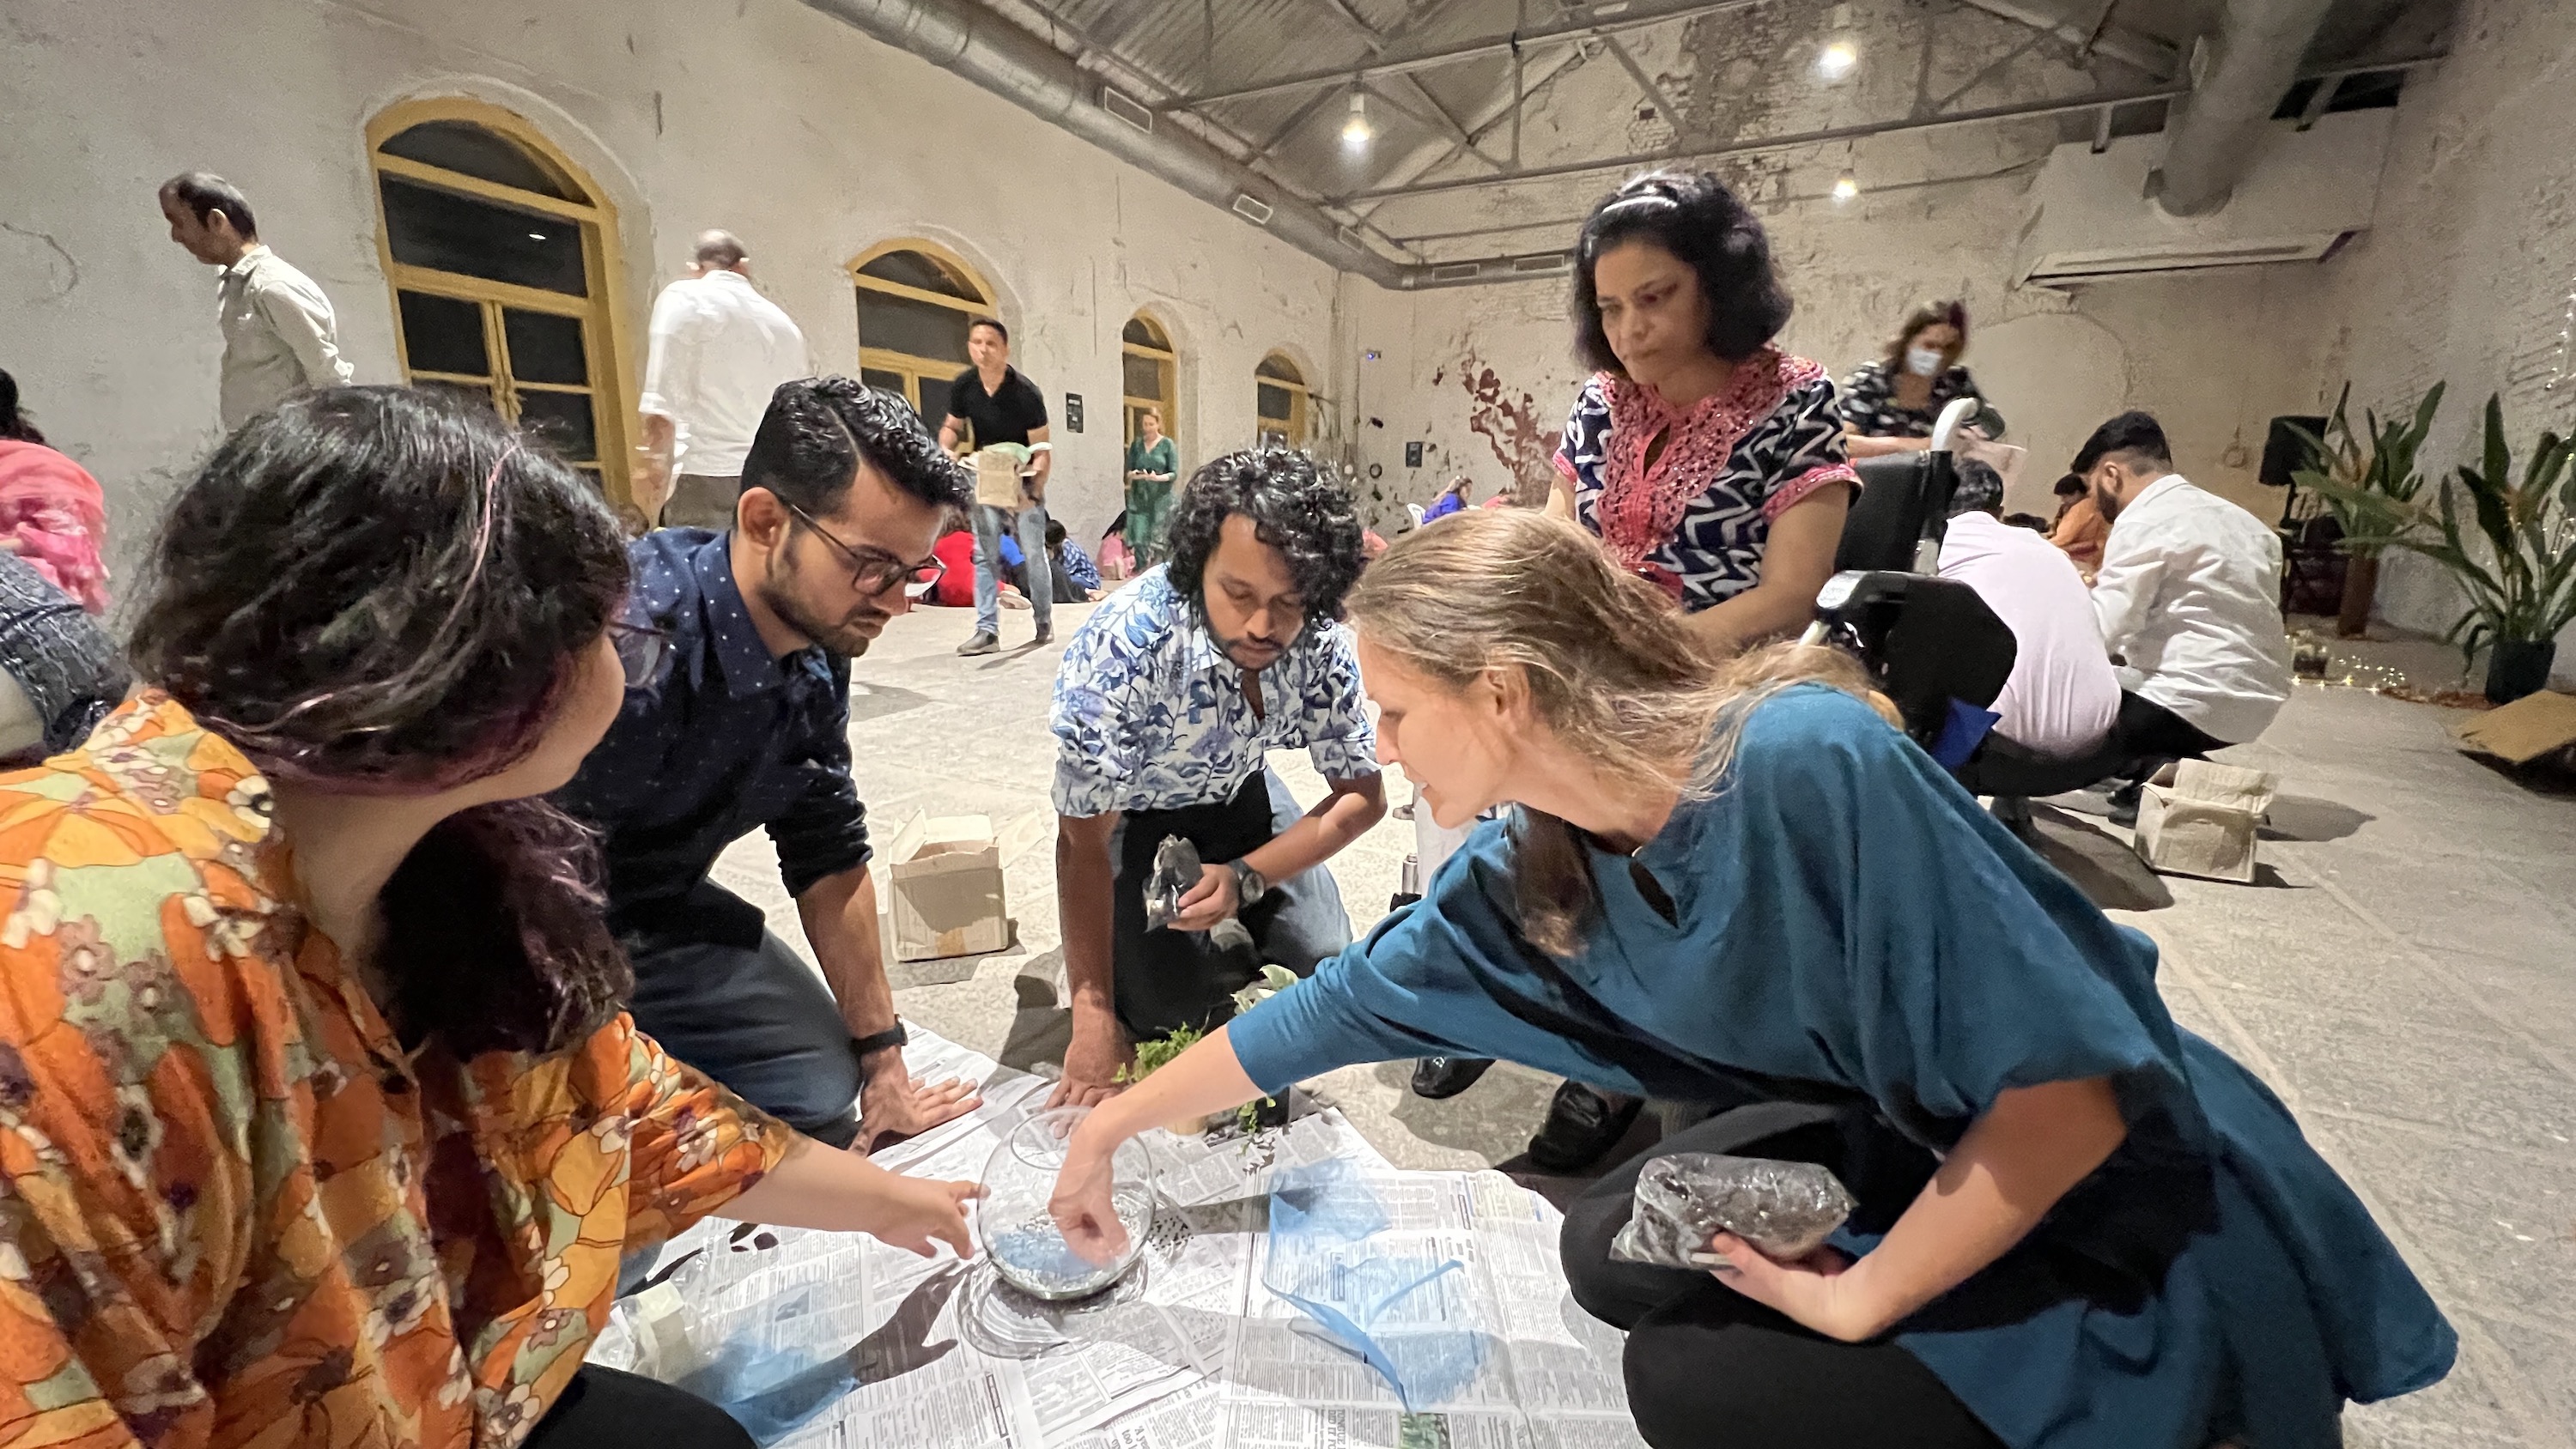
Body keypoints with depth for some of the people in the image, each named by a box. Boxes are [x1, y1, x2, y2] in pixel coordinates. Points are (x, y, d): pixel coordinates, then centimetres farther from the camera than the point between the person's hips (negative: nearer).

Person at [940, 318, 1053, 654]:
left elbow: (1042, 449, -20)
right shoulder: (962, 386, -8)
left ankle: (1045, 622, 19)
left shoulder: (1026, 393, -21)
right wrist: (945, 450, -16)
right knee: (985, 555, -4)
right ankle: (987, 630, -5)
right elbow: (953, 426, 7)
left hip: (1023, 482, -3)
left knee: (1034, 554, 1)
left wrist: (1034, 492, -34)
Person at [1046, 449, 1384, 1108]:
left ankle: (1229, 935, 23)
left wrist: (1245, 879, -28)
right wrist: (1094, 1018, -28)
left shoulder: (1322, 641, -26)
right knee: (1175, 1014, -13)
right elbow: (1083, 842, -27)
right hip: (1132, 813, -3)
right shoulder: (1122, 646, -37)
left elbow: (1363, 797, -14)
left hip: (1238, 792, 3)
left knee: (1327, 959, -5)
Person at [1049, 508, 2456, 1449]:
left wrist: (1857, 1299, -16)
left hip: (2128, 1206, -6)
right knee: (1616, 1254, 1)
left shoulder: (1809, 764, -35)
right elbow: (1350, 999, -2)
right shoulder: (1531, 870, -11)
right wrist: (1108, 1129, 6)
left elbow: (2074, 1082, -28)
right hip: (1923, 1146, 6)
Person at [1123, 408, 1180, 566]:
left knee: (1157, 541, -3)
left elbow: (1174, 474, -3)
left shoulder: (1167, 444, 2)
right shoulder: (1136, 444, 10)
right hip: (1139, 498, 2)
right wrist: (1133, 475, -11)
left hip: (1161, 499, -2)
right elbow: (1128, 471, 12)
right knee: (1139, 540, -6)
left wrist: (1158, 478, -20)